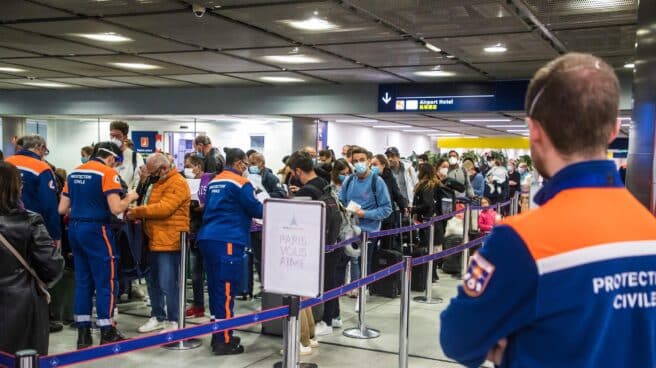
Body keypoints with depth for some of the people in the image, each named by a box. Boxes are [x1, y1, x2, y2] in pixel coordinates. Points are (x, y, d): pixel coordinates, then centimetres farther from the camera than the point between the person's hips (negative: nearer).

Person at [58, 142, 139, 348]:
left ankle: (83, 333, 16)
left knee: (83, 281, 13)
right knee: (106, 281, 1)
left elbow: (62, 209, 12)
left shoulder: (74, 173, 13)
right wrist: (129, 198, -1)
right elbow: (116, 209, -19)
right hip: (96, 230, -7)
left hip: (75, 228, 8)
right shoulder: (108, 173, -9)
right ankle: (107, 333, 4)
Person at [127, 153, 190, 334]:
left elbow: (164, 208, -23)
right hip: (156, 241, 10)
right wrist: (138, 214, -1)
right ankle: (158, 317, 27)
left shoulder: (177, 183, -13)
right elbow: (152, 206, 20)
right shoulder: (159, 183, 20)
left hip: (169, 243, -10)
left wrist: (137, 211, -15)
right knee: (153, 282, 15)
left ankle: (173, 322, 4)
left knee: (168, 284, -6)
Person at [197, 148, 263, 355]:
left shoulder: (214, 182, 19)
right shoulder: (240, 183, -5)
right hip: (227, 241, -8)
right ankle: (223, 341, -3)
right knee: (225, 290, -5)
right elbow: (255, 209, -4)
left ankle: (219, 334, 22)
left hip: (208, 238, 8)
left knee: (216, 288, 13)